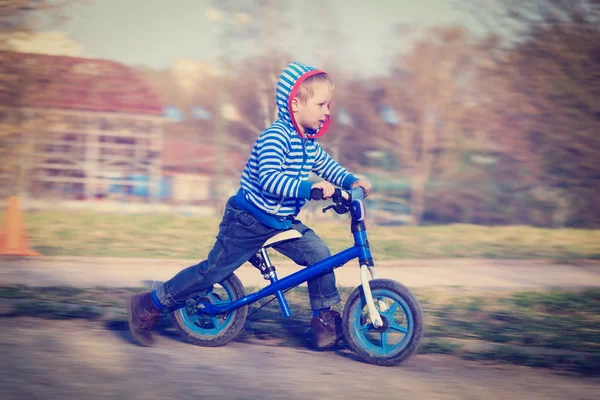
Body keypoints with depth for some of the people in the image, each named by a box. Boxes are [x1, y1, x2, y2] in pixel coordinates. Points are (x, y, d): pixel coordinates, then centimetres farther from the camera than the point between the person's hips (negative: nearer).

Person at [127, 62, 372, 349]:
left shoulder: (308, 141, 5)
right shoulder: (275, 136, -24)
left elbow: (325, 165, 21)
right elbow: (269, 179, -36)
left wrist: (351, 181, 6)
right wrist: (309, 188, -43)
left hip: (281, 222, 8)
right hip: (248, 222, -8)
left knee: (319, 254, -5)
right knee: (214, 270, -3)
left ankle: (324, 317, 9)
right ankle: (148, 306, 9)